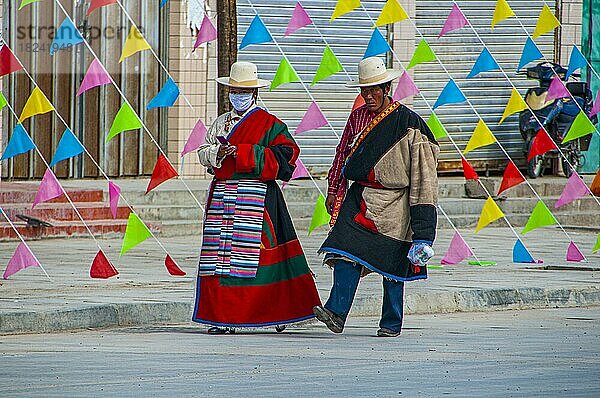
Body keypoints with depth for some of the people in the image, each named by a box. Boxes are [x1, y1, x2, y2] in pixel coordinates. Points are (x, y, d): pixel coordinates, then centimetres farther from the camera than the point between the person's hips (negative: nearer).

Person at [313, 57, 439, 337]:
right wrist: (333, 190, 17)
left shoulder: (407, 123, -5)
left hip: (393, 203, -4)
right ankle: (336, 313, -23)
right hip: (360, 198, 4)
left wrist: (422, 211, -9)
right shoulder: (357, 118, 9)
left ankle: (391, 323, 12)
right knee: (346, 251, -14)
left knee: (392, 263, 2)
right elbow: (343, 154, 19)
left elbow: (422, 170, -5)